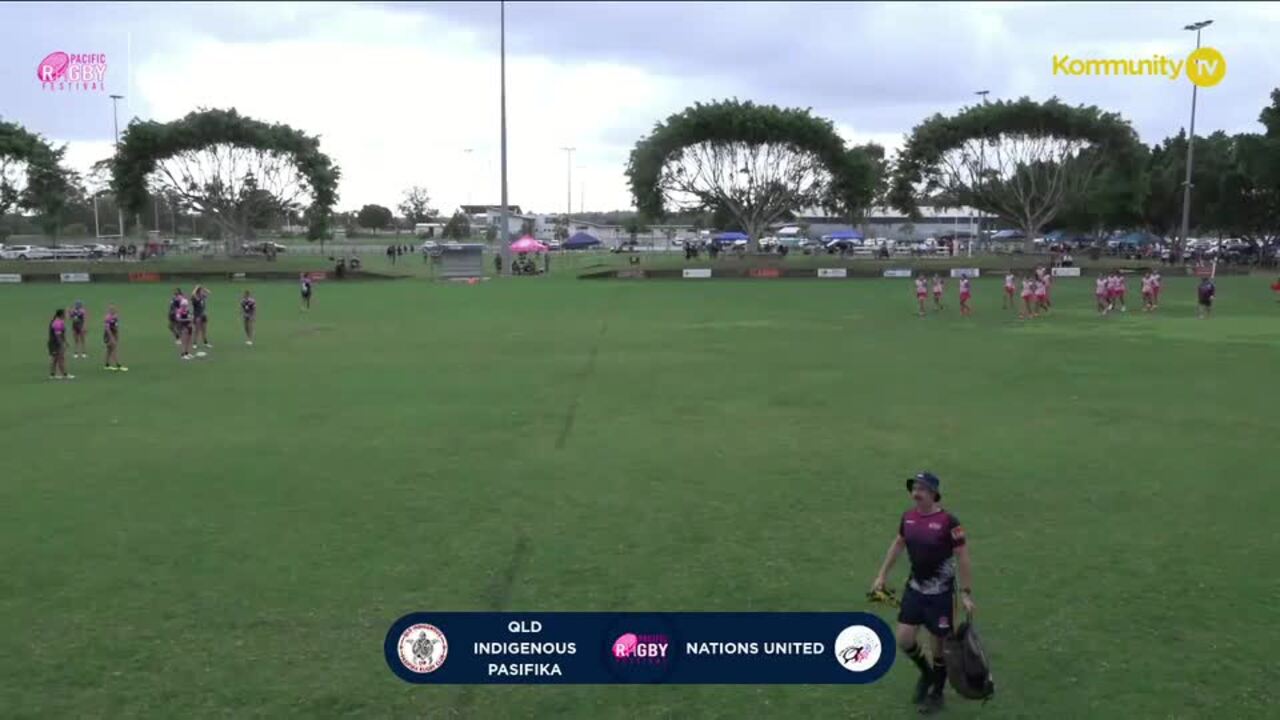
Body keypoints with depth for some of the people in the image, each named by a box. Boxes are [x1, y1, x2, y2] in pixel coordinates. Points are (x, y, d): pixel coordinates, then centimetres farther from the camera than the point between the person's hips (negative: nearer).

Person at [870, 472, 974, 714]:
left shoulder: (948, 522, -19)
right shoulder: (908, 517, -2)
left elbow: (962, 558, -15)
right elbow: (898, 544, 15)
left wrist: (966, 594, -16)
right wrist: (882, 574, 16)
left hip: (940, 594, -5)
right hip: (914, 589, 5)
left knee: (938, 645, 8)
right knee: (904, 639, 2)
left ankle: (937, 693, 30)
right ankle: (926, 673, 33)